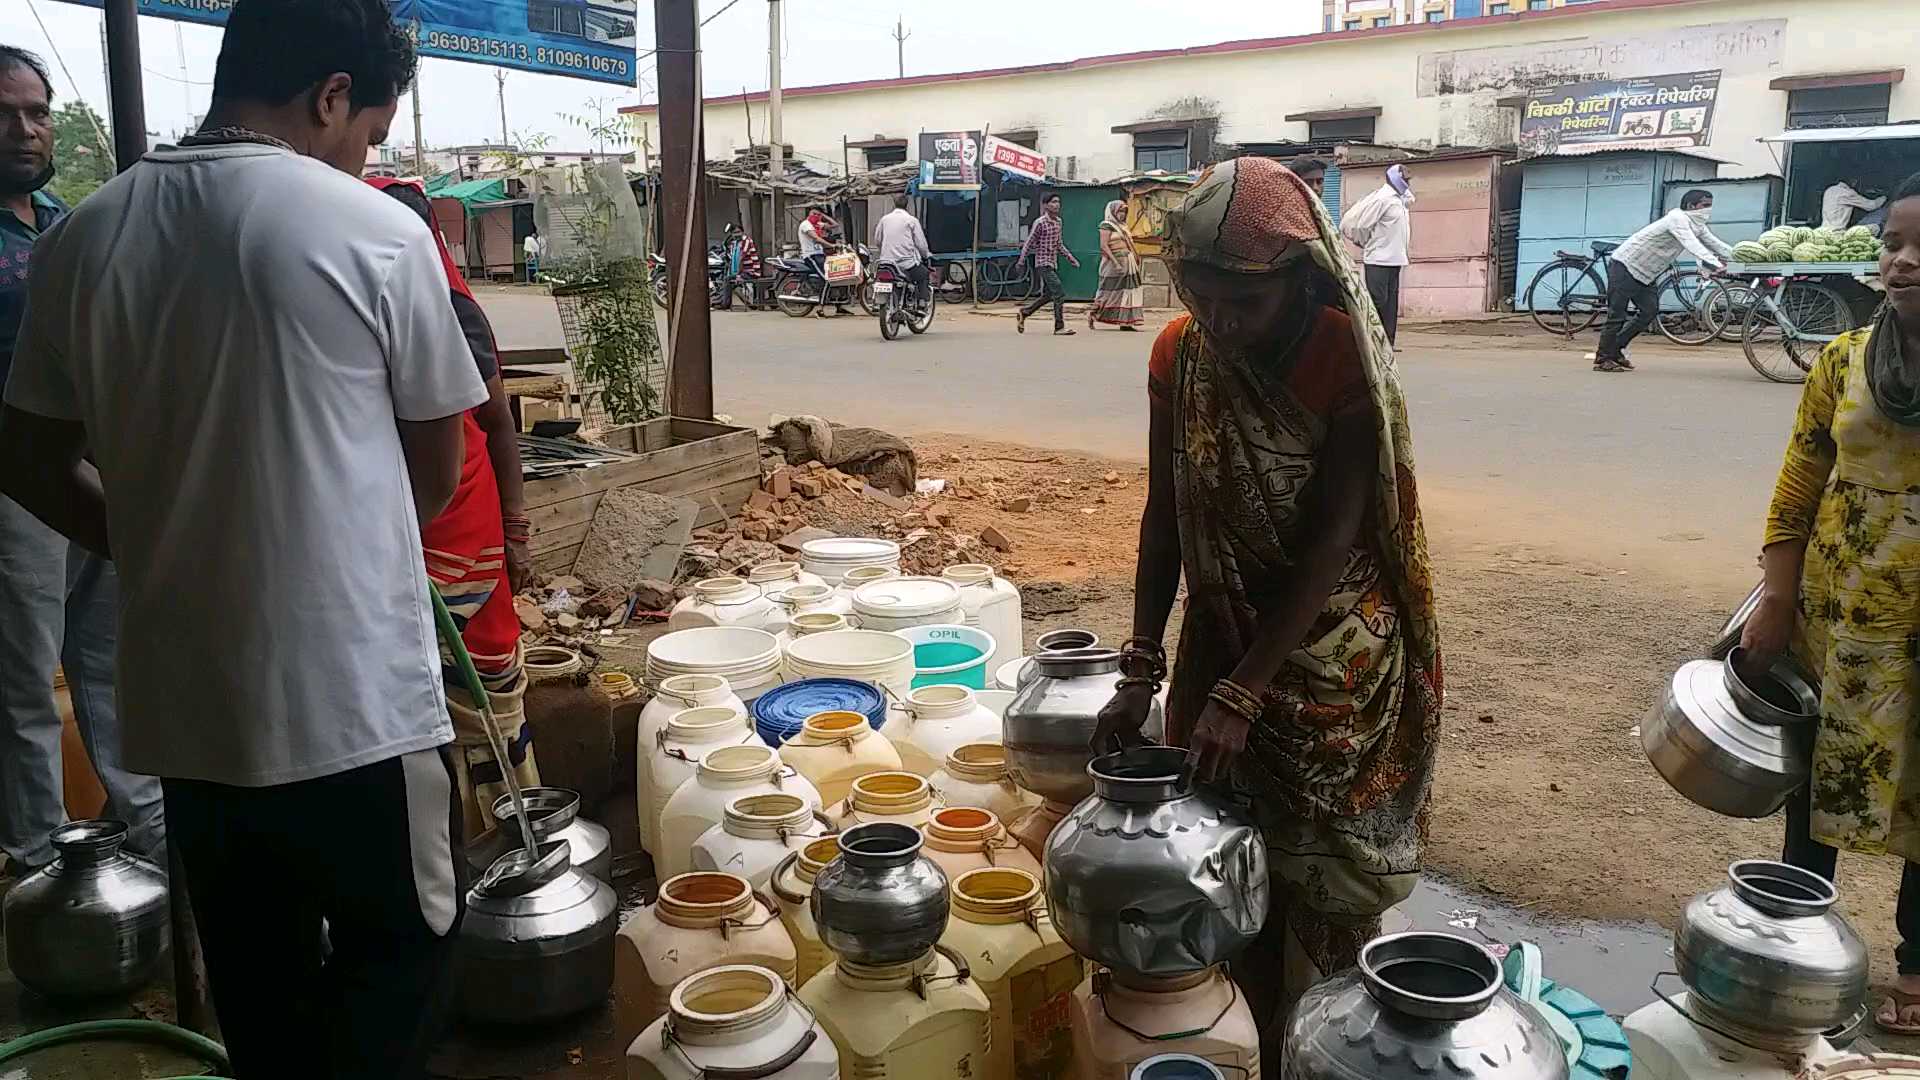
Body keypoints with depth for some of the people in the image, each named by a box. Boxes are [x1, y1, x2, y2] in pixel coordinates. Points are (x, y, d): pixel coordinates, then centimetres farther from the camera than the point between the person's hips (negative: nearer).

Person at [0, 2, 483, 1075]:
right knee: (396, 965, 14)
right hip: (354, 702, -5)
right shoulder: (377, 232, -12)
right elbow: (436, 479, -3)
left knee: (258, 989, 21)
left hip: (184, 704, 5)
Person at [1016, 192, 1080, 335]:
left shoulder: (1058, 221, 11)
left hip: (1053, 263, 8)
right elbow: (1029, 243, -8)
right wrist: (1021, 262, -7)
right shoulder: (1040, 223, -12)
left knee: (1047, 296, 14)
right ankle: (1059, 327, -8)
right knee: (1060, 294, -14)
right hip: (1043, 263, -8)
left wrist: (1072, 259, 17)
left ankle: (1023, 313, 29)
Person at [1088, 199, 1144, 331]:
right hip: (1114, 263, -8)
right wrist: (1116, 263, -22)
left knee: (1127, 292, 3)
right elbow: (1104, 246, -16)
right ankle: (1092, 315, 14)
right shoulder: (1107, 225, -8)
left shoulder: (1122, 226, 17)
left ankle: (1125, 322, 4)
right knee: (1110, 292, -2)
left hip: (1128, 264, 8)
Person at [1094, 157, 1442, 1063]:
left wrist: (1241, 692, -24)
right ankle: (1257, 1048, 33)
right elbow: (1164, 516, -2)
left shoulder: (1347, 358, -19)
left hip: (1330, 657, -4)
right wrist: (1141, 669, -7)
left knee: (1323, 881, 7)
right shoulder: (1179, 354, -6)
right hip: (1221, 641, 4)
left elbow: (1332, 541, -21)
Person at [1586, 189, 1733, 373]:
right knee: (1617, 314, -9)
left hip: (1644, 274, 10)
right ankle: (1602, 359, -4)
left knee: (1650, 311, 5)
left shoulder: (1698, 226, 8)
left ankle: (1615, 349, 13)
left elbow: (1716, 244, 6)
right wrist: (1710, 261, -50)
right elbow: (1690, 243, -38)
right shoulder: (1678, 218, -22)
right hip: (1624, 265, -9)